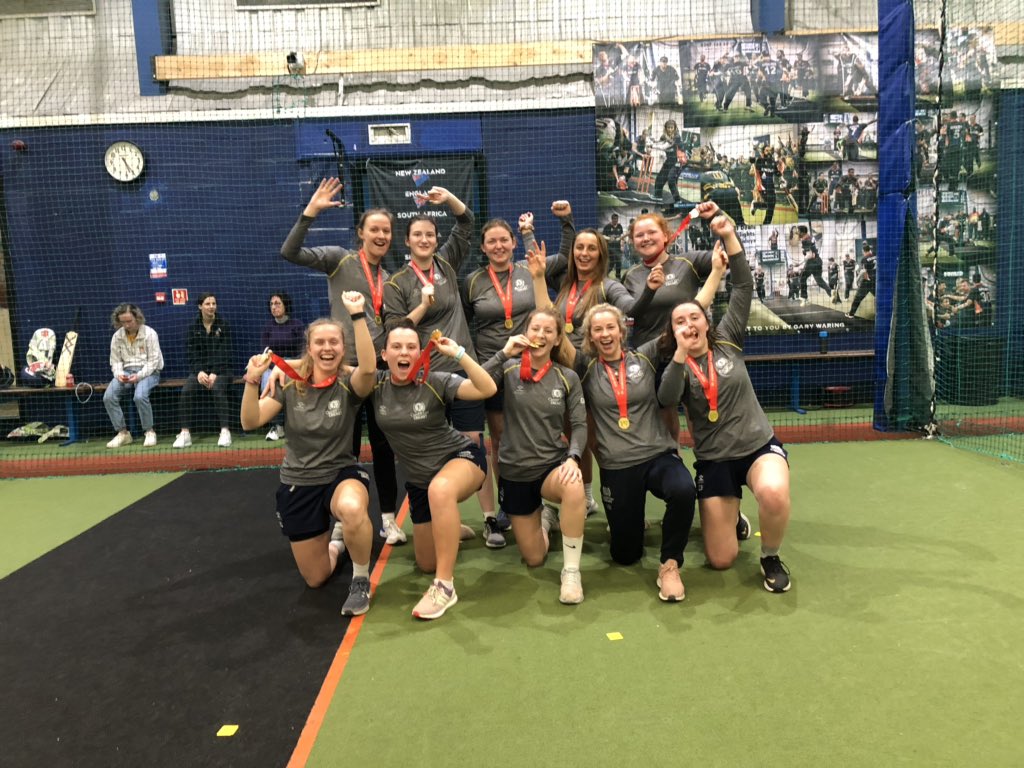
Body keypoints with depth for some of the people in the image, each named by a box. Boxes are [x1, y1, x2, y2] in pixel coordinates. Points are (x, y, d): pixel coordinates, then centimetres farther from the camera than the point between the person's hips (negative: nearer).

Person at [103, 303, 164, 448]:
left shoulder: (149, 333, -7)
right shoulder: (117, 336, 7)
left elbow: (153, 361, -9)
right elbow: (115, 360, 11)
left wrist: (139, 376, -21)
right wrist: (119, 374, -11)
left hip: (148, 372, -5)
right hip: (126, 371, 5)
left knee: (140, 396, -34)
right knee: (108, 397, -20)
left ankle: (150, 432, -15)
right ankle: (122, 433, -7)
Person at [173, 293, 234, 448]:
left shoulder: (223, 325, 1)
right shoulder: (193, 328, 7)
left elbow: (224, 353, -6)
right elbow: (192, 354, 1)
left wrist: (214, 373, -18)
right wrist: (199, 372, -17)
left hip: (220, 369, -2)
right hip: (199, 369, 2)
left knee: (218, 389, -33)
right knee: (186, 390, -25)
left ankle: (225, 431, -34)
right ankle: (185, 433, -24)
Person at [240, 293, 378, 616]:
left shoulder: (348, 384, -12)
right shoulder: (291, 384, -4)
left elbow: (369, 368, -36)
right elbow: (250, 422, -13)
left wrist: (358, 315, -43)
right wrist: (252, 382, -30)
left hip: (342, 474, -3)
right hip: (298, 483, 3)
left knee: (351, 509, -42)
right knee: (316, 579, 11)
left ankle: (361, 580, -13)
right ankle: (334, 544, 47)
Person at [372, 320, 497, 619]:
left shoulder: (435, 381, -18)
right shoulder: (377, 385, -8)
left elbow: (488, 389, -29)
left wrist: (458, 353, -32)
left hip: (461, 457, -5)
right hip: (419, 478, 5)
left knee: (440, 489, -44)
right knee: (426, 564, 14)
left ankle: (445, 586, -31)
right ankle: (449, 528, 50)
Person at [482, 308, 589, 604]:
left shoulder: (568, 378, -1)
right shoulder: (509, 370, -5)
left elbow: (579, 425, -4)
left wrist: (573, 458, -22)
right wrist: (504, 353, -22)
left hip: (553, 464, 0)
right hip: (515, 471, 0)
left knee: (574, 487, -39)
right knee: (534, 558, 6)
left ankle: (571, 570, -20)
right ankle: (542, 517, 42)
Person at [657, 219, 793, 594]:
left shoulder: (728, 342, 0)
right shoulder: (675, 365, -3)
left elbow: (744, 287, -6)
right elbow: (666, 398, -25)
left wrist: (729, 237, -13)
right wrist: (681, 352, -30)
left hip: (759, 445, 0)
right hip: (713, 460, 0)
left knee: (774, 494, -37)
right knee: (720, 559, 0)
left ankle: (771, 558, -4)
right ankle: (730, 517, 37)